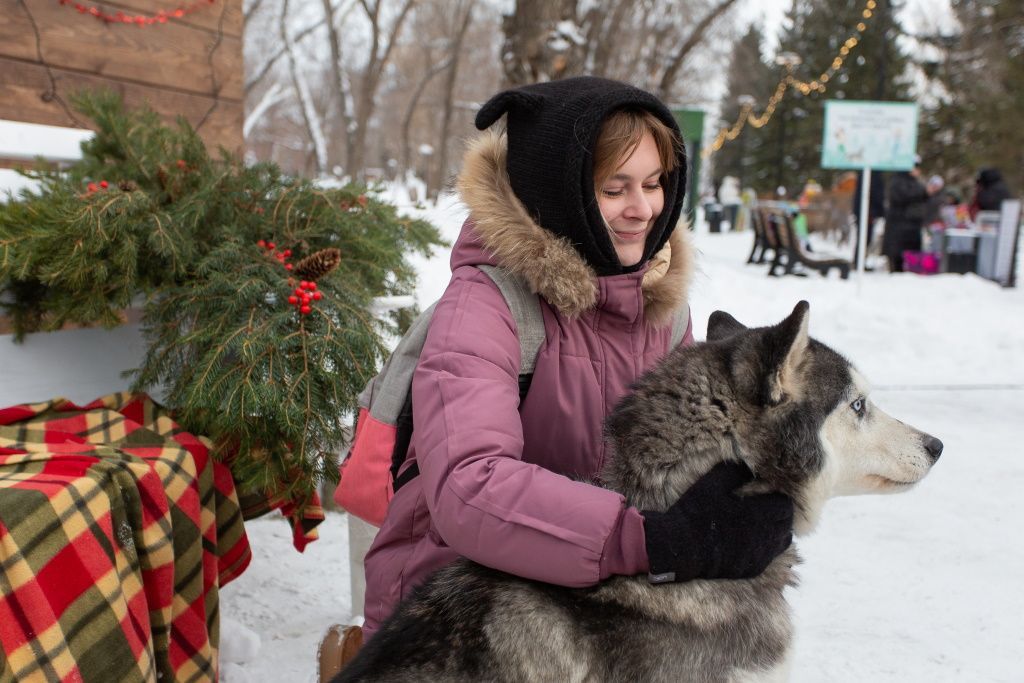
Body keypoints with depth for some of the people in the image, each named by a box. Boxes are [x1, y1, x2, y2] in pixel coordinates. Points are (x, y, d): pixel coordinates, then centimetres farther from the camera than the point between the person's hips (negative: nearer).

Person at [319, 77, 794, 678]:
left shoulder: (658, 293, -2)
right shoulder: (485, 304, -25)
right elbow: (466, 489, -39)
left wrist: (758, 483, -19)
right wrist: (653, 539, -46)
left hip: (593, 599, 6)